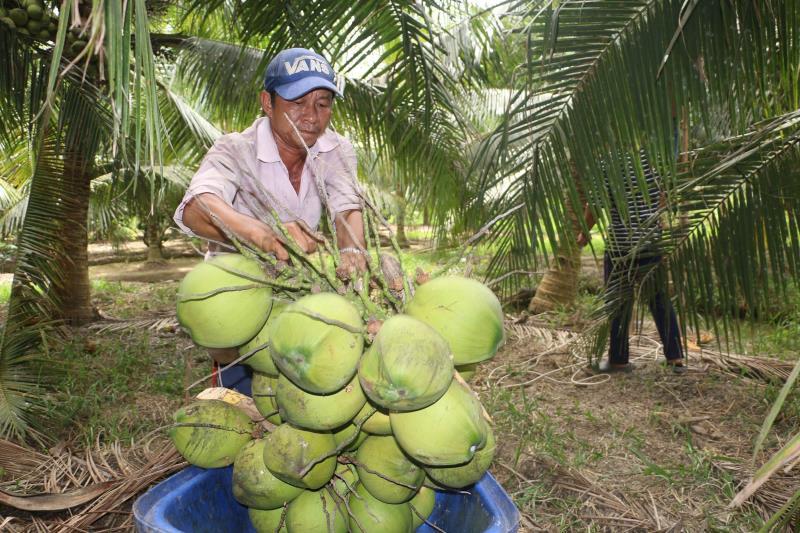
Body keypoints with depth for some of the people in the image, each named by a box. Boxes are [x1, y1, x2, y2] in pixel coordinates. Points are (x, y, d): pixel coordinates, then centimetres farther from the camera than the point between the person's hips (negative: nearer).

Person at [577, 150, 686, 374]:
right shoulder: (645, 156, 3)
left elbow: (594, 206, -9)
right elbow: (660, 197, 11)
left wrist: (583, 234, 6)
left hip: (621, 244, -5)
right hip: (653, 240, 5)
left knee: (618, 302, 7)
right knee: (660, 299, 13)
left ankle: (619, 359, 17)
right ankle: (676, 357, 18)